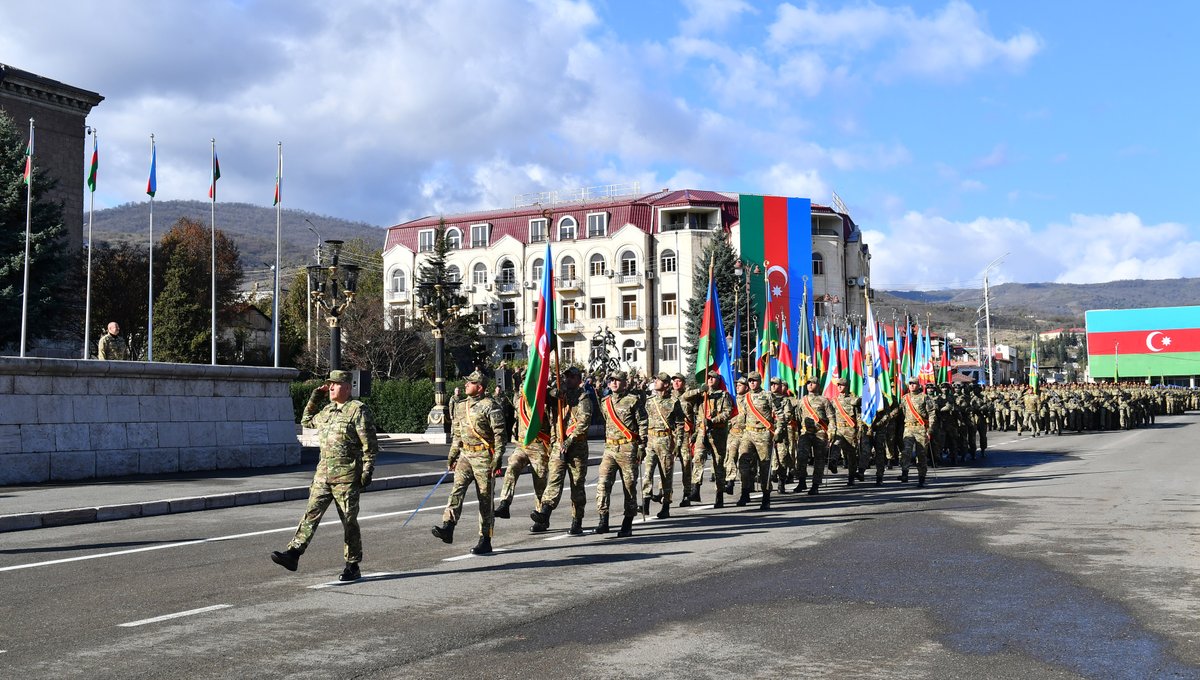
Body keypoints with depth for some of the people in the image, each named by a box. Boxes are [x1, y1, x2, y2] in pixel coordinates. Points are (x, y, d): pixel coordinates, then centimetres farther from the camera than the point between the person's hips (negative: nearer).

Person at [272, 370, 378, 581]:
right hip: (324, 473, 6)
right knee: (311, 513, -3)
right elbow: (307, 421, 34)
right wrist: (314, 399, 20)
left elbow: (370, 444, -10)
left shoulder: (358, 410, -8)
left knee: (349, 521, 2)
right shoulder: (327, 411, 14)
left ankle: (353, 566, 12)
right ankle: (293, 553, -8)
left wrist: (368, 471, -15)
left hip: (347, 476, -6)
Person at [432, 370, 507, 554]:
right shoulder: (461, 406, 13)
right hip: (465, 455, 6)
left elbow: (499, 434, -12)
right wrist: (452, 455, 19)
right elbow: (457, 434, 22)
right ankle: (447, 528, -23)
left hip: (484, 456, -6)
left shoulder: (490, 406, -10)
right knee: (457, 489, -13)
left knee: (485, 498, 0)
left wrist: (498, 459, -17)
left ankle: (485, 541, 7)